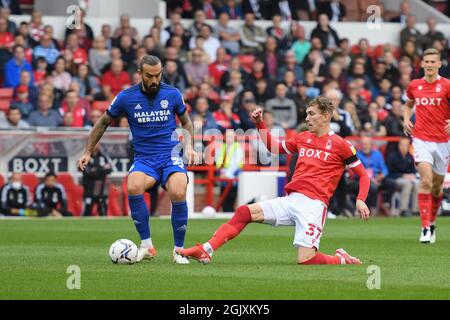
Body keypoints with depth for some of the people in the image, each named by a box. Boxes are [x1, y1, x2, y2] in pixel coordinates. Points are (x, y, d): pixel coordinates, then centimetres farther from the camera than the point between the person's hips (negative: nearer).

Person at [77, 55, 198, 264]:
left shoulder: (172, 94, 2)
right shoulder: (126, 97, 0)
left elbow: (186, 121, 20)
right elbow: (103, 122, 15)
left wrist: (189, 146, 5)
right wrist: (88, 152, 14)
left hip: (170, 155, 0)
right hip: (144, 159, 0)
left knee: (178, 194, -31)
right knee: (133, 187, -34)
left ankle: (178, 251, -12)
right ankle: (146, 245, -20)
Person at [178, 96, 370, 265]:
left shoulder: (340, 145, 0)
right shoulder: (303, 138, 17)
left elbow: (363, 174, 5)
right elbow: (274, 147, 30)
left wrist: (360, 200, -11)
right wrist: (260, 124, 18)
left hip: (313, 204, -6)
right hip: (290, 201, 6)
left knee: (304, 260, -20)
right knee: (244, 212, -9)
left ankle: (341, 259, 8)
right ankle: (205, 251, -14)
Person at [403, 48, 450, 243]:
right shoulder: (414, 86, 5)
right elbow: (409, 104, 24)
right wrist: (406, 120, 6)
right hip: (421, 139, 0)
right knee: (426, 181, -17)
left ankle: (432, 223, 32)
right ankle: (425, 228, -18)